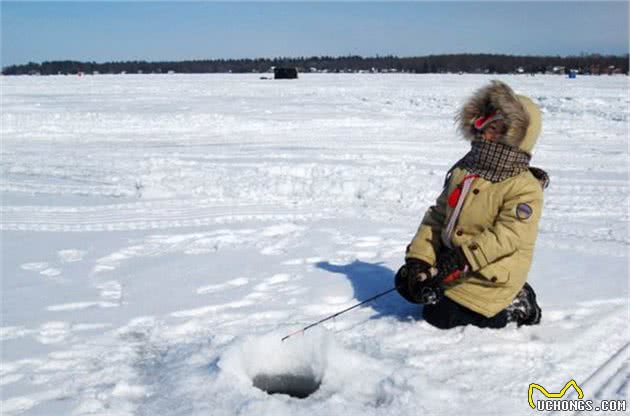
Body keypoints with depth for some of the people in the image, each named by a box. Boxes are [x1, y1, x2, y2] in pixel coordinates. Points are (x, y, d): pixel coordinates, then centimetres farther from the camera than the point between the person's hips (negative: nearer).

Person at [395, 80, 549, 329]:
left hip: (488, 277, -7)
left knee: (439, 317, -8)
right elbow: (437, 217, 4)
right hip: (451, 265, 7)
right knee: (407, 285, 1)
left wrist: (460, 260, -33)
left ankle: (514, 306, 7)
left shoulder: (525, 189, -17)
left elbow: (506, 236, -27)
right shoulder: (464, 171, 5)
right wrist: (419, 258, -8)